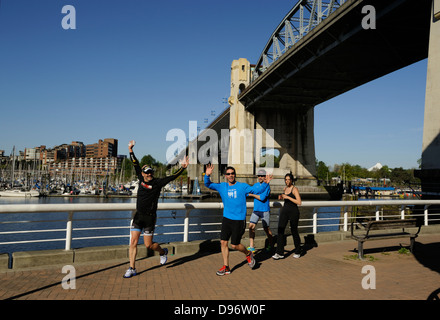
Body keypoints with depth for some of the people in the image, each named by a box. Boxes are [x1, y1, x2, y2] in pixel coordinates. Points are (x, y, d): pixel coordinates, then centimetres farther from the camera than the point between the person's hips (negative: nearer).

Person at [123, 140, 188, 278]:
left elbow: (171, 177, -16)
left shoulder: (157, 182, -8)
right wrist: (131, 150, 14)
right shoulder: (141, 179, 4)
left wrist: (182, 167, -28)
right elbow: (136, 164, 12)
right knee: (133, 242, 1)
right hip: (138, 216, 4)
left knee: (148, 244, 4)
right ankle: (132, 269, 11)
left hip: (150, 217, -4)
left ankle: (163, 252, 34)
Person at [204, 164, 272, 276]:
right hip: (226, 219, 4)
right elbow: (208, 185, 3)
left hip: (239, 220, -4)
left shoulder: (242, 186, -3)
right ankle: (226, 267, 15)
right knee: (223, 242, 1)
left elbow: (257, 190, -4)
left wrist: (265, 183, -20)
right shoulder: (222, 186, 5)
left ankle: (248, 254, 31)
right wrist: (207, 175, -16)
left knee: (234, 245, 1)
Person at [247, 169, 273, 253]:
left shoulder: (267, 186, -10)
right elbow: (249, 192, 20)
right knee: (251, 226, -6)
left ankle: (271, 245, 25)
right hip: (256, 210, 5)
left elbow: (262, 198, -19)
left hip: (265, 210, -5)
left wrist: (252, 195, -10)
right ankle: (251, 246, -1)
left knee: (266, 228, 4)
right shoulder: (255, 185, 11)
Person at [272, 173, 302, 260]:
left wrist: (287, 197, -22)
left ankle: (297, 252, 25)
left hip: (293, 212, -6)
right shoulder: (285, 188, 10)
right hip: (284, 211, 6)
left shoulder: (294, 189, -10)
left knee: (294, 231, 6)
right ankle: (280, 253, -2)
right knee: (280, 230, -5)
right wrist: (281, 197, 6)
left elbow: (299, 202, -18)